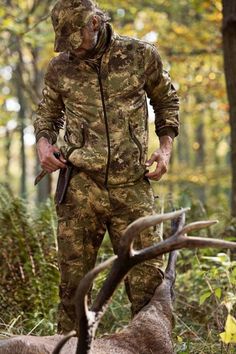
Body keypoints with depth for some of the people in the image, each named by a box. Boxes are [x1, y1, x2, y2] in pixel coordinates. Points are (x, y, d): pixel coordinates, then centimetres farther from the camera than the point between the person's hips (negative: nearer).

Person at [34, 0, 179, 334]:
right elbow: (47, 114, 21)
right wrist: (43, 142, 1)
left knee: (148, 278, -1)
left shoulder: (142, 55, 2)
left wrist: (165, 146, 5)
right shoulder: (60, 68, 6)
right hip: (80, 189, 1)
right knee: (73, 279, 4)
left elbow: (166, 100, 17)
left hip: (132, 187, -1)